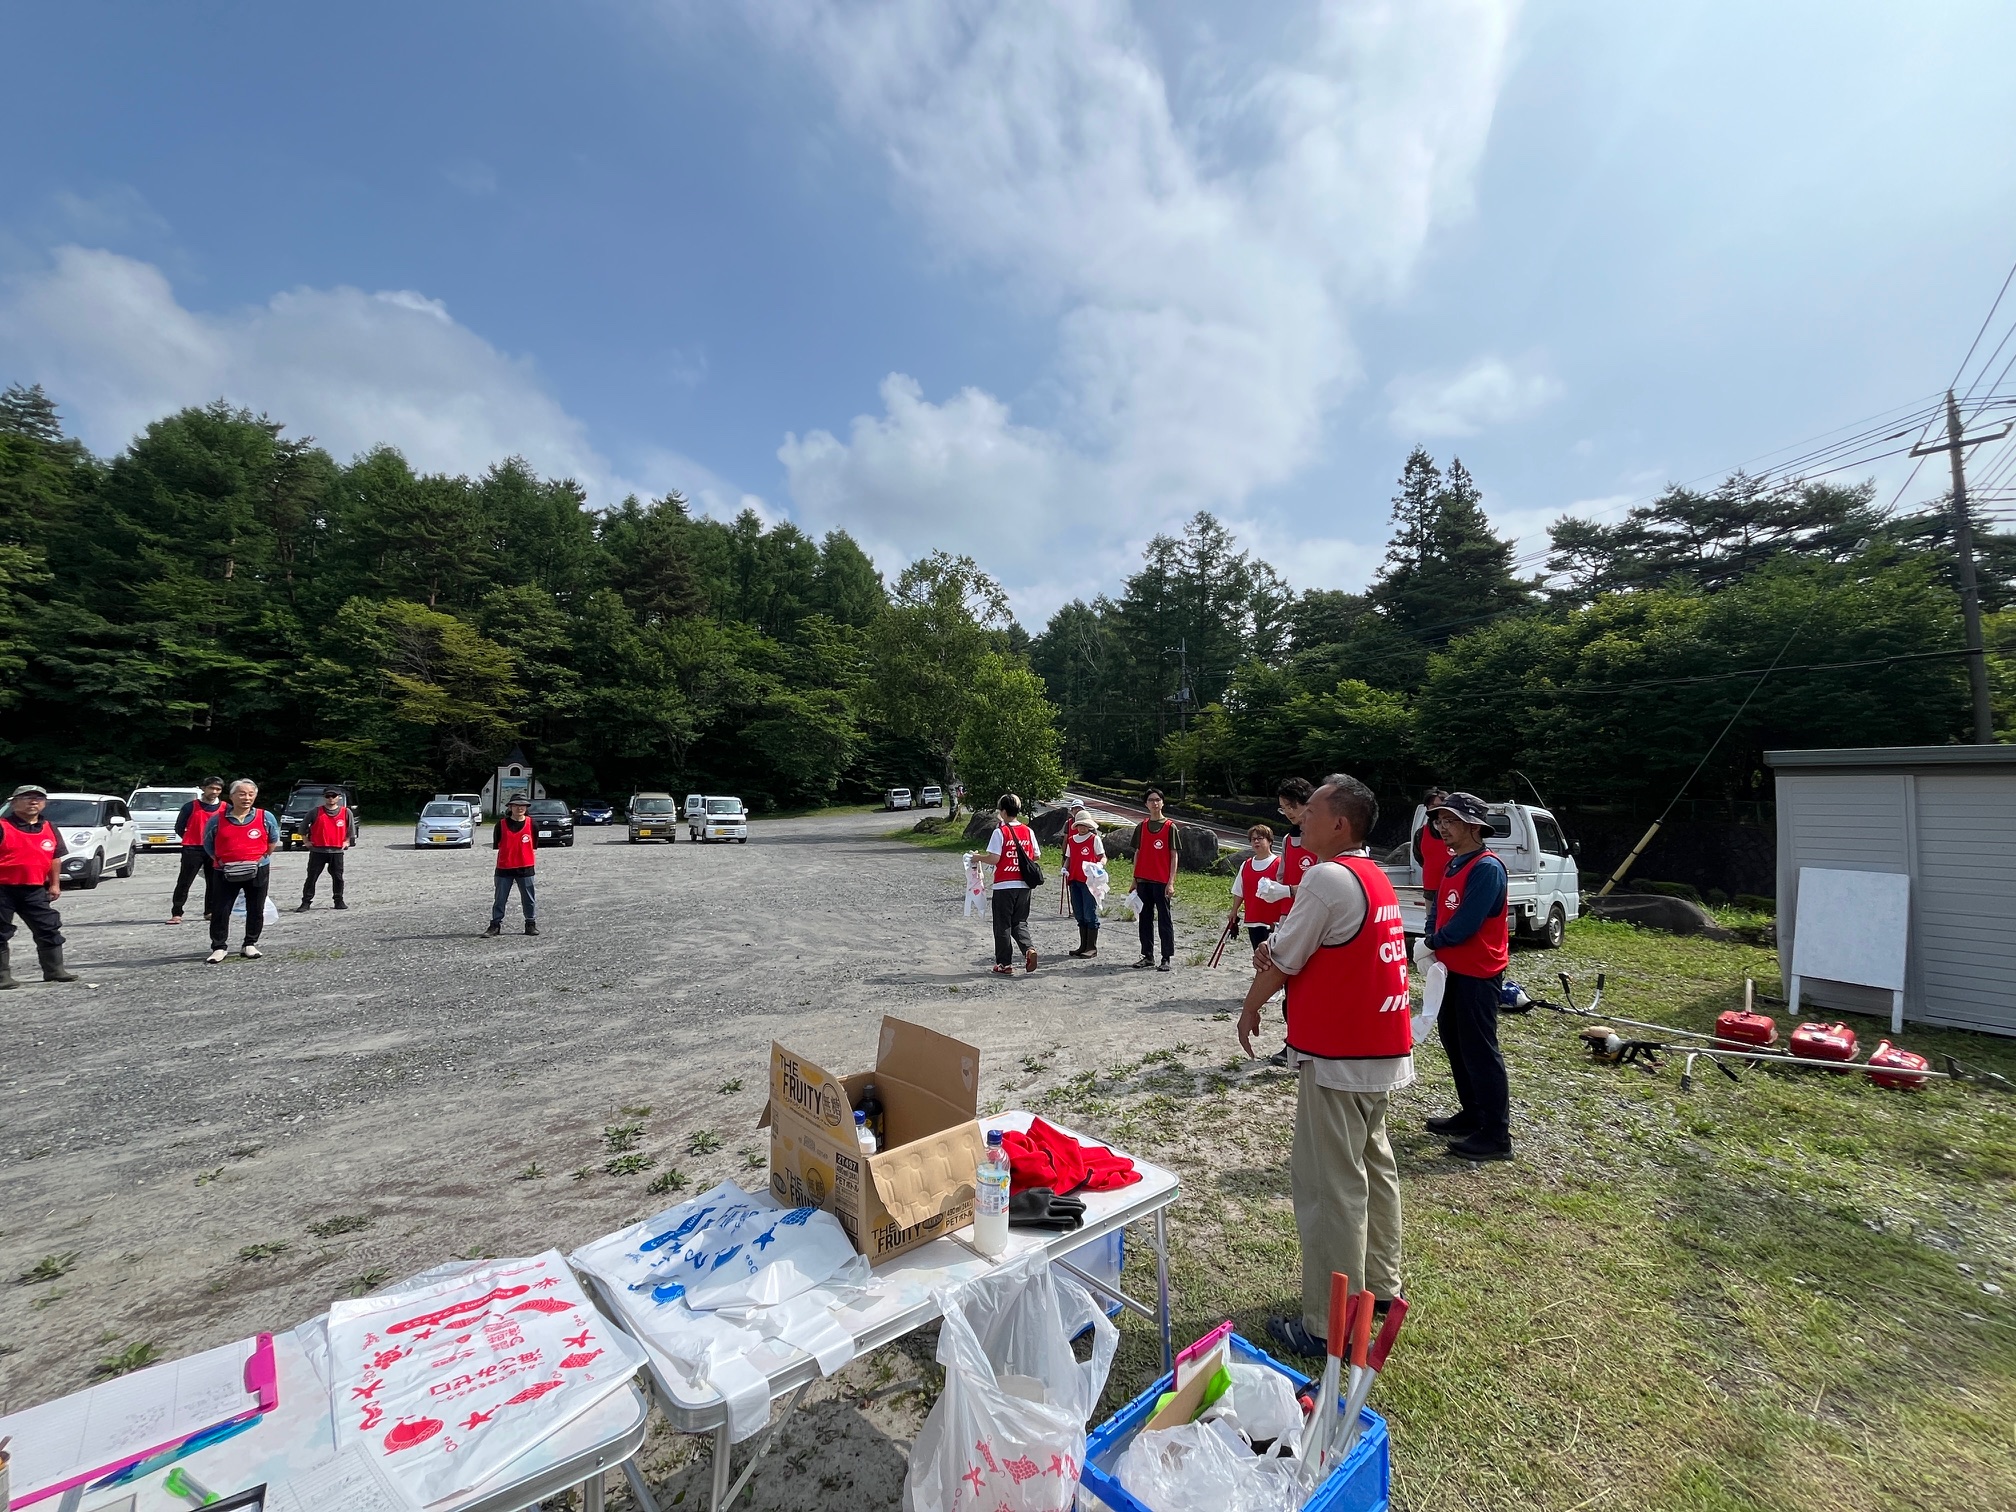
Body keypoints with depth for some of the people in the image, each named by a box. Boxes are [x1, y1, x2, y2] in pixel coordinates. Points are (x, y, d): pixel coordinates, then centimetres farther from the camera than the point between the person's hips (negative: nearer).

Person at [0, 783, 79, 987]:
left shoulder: (50, 829, 10)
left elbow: (56, 857, 16)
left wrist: (55, 884, 12)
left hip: (35, 890, 5)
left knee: (49, 929, 7)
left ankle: (55, 969, 16)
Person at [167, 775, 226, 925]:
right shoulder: (191, 806, 0)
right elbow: (179, 827, 8)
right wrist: (192, 841, 10)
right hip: (192, 850, -2)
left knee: (214, 883, 7)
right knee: (184, 883, -2)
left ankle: (209, 912, 17)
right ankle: (176, 914, 2)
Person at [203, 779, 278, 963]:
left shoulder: (266, 817, -1)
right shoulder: (217, 819, -1)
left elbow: (272, 840, 13)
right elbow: (208, 843, 12)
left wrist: (262, 858, 8)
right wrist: (219, 860, 7)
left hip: (257, 871, 0)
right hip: (226, 872, 0)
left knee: (256, 910, 7)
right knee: (220, 910, 0)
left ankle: (250, 944, 19)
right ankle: (218, 947, 11)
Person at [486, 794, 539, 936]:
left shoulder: (531, 823, 0)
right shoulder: (501, 824, -1)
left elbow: (534, 846, 6)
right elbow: (496, 845, 6)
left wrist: (532, 862, 3)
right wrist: (507, 856, -1)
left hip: (525, 867, 0)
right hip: (504, 867, 0)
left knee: (529, 898, 6)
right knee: (500, 898, 8)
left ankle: (531, 924, 15)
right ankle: (496, 924, 17)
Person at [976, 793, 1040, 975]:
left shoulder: (1000, 832, -11)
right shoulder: (1028, 831, 4)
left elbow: (994, 859, -15)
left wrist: (978, 857, 2)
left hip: (1004, 885, -4)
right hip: (1024, 885, 4)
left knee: (1003, 925, 7)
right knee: (1020, 922, 16)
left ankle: (1004, 964, 12)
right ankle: (1029, 949, -8)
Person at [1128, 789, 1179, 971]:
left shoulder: (1170, 826, -1)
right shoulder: (1141, 826, 10)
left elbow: (1174, 856, -3)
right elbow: (1137, 854, 13)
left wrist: (1171, 882, -9)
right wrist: (1135, 879, 9)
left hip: (1162, 881, -4)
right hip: (1143, 880, 4)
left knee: (1164, 919, 1)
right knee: (1145, 918, 10)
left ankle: (1166, 958, 6)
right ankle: (1147, 956, 18)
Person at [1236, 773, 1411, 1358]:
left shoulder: (1328, 876, -21)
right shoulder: (1376, 878, 10)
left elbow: (1282, 961, -14)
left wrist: (1249, 1008, 2)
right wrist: (1278, 946, -3)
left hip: (1339, 1058, -10)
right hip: (1385, 1052, 10)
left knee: (1330, 1188, 1)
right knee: (1372, 1166, 23)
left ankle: (1328, 1325, 14)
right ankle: (1380, 1283, 39)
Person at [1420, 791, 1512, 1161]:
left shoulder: (1487, 867, -19)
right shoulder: (1453, 864, 11)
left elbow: (1466, 924, -24)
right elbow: (1438, 909, 12)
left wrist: (1434, 941, -8)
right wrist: (1431, 942, -6)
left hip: (1477, 973, -10)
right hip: (1452, 969, 10)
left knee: (1479, 1050, -2)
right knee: (1454, 1041, 17)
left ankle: (1496, 1134, 8)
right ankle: (1471, 1115, 31)